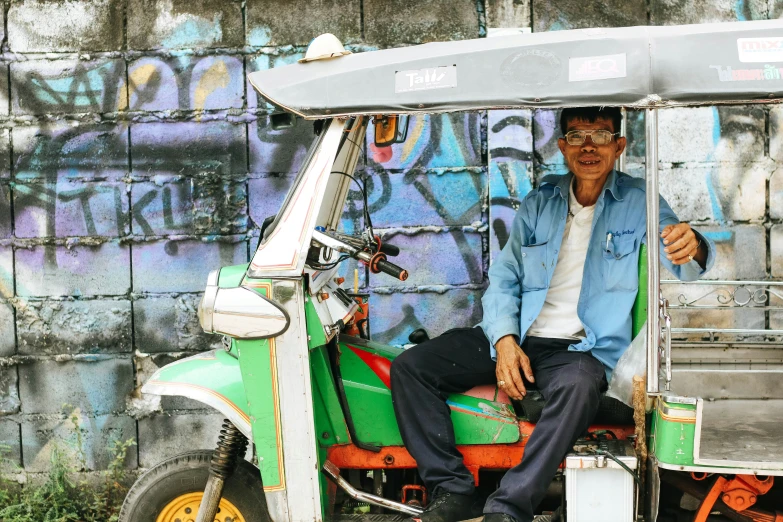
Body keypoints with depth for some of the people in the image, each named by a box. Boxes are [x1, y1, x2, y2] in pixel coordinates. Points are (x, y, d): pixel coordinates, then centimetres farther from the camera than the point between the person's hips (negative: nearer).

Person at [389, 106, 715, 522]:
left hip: (579, 348, -4)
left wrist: (692, 247, -39)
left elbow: (684, 263, -12)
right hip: (516, 337, 4)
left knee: (580, 384, -40)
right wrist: (505, 340, -9)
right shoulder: (538, 203, 12)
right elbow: (503, 278, 9)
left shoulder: (638, 202, 3)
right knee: (409, 366, -12)